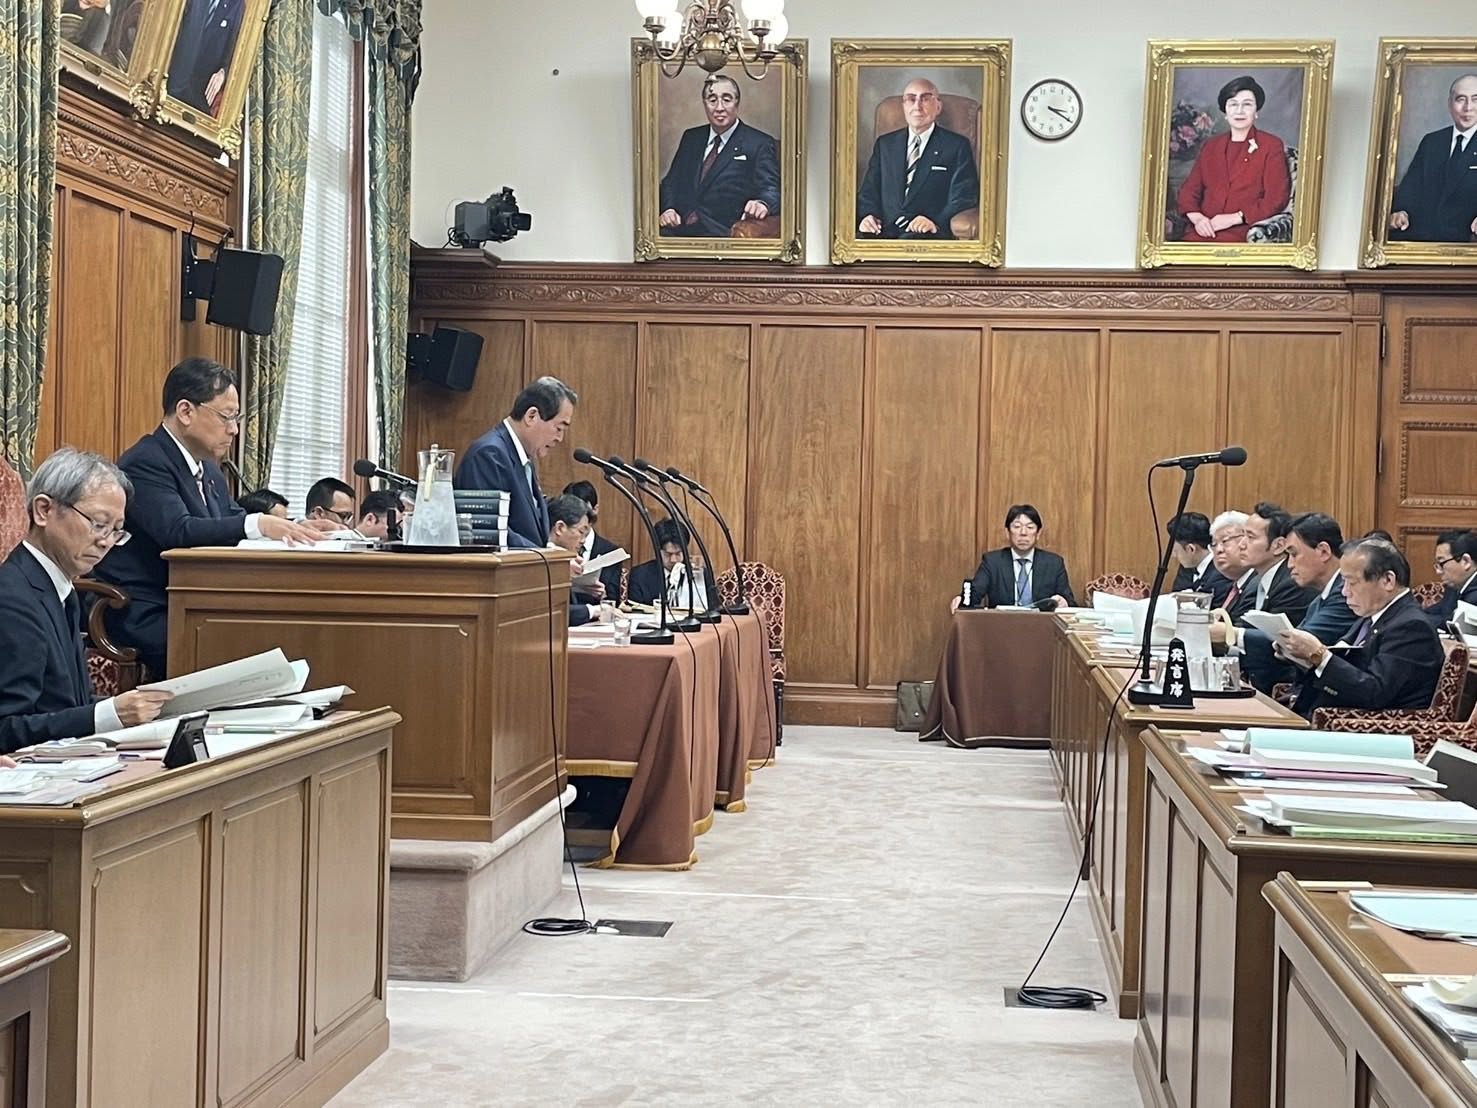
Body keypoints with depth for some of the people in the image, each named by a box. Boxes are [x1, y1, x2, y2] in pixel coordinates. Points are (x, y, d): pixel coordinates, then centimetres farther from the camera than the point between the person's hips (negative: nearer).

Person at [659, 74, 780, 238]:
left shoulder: (760, 144, 5)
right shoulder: (691, 137, 22)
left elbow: (771, 188, -6)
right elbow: (671, 182, 22)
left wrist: (763, 203, -32)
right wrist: (667, 209, -1)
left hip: (721, 233, -4)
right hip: (680, 228, 4)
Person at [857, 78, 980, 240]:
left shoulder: (957, 146, 9)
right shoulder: (884, 144, 21)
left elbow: (964, 198, 0)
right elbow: (868, 192, 18)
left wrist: (936, 222, -19)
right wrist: (867, 216, -6)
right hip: (885, 231, 3)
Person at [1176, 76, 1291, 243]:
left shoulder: (1271, 146, 8)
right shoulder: (1210, 145, 21)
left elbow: (1276, 198, 0)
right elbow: (1189, 190, 16)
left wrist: (1235, 218, -11)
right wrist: (1196, 217, -6)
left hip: (1242, 232, -4)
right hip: (1203, 229, 4)